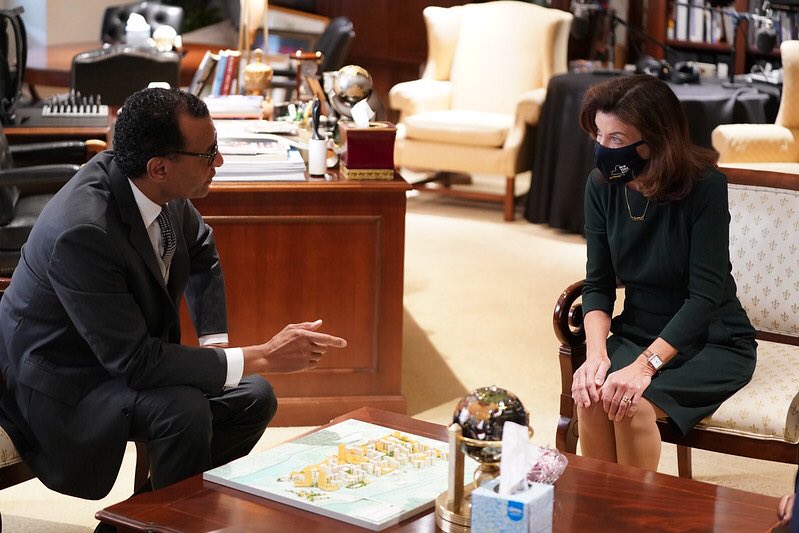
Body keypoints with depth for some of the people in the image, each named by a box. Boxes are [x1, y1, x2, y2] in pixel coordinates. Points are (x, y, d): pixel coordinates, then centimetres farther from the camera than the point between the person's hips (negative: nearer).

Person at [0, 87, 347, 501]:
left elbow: (201, 252, 12)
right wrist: (261, 358, -30)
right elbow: (134, 362, -32)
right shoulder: (81, 232, -35)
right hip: (64, 390, -8)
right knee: (183, 408, -31)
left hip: (125, 358, 8)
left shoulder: (157, 187, -11)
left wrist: (215, 343, 0)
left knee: (253, 399, 0)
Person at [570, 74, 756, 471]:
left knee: (632, 403, -28)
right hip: (637, 332, 4)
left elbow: (706, 294, -23)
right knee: (591, 395, -25)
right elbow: (598, 284, -3)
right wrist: (597, 353, -21)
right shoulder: (602, 186, -6)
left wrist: (645, 365, -31)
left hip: (712, 344, -4)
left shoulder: (705, 186, -20)